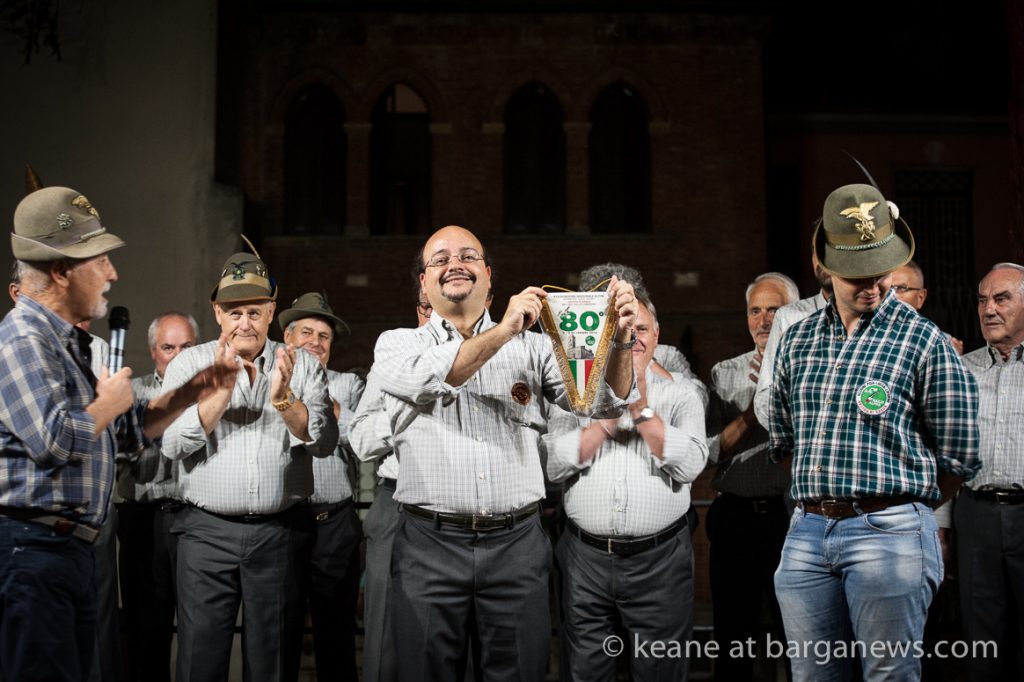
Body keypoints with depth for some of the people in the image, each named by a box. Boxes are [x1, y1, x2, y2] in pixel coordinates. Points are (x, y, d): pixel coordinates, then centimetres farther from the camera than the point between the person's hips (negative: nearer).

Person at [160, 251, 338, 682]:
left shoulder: (303, 367, 5)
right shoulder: (188, 364, 4)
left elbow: (325, 442, -5)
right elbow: (172, 444, -8)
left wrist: (284, 400, -22)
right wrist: (221, 390, -19)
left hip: (280, 531, 1)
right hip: (207, 531, 0)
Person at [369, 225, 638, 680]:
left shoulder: (531, 346, 10)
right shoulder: (397, 344, 8)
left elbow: (604, 402, 1)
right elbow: (427, 379, -15)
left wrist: (620, 340, -16)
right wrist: (502, 331, -22)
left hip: (517, 543, 1)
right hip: (430, 544, -1)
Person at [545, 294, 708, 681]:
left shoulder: (680, 395, 4)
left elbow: (690, 465, -10)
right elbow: (554, 465, -6)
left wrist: (642, 409, -12)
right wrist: (609, 415, -11)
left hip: (659, 561, -1)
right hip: (585, 558, 1)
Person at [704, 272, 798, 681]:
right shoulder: (724, 374, 10)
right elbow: (710, 451, 1)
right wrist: (754, 409, -9)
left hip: (792, 514, -2)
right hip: (734, 516, 2)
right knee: (733, 636, 9)